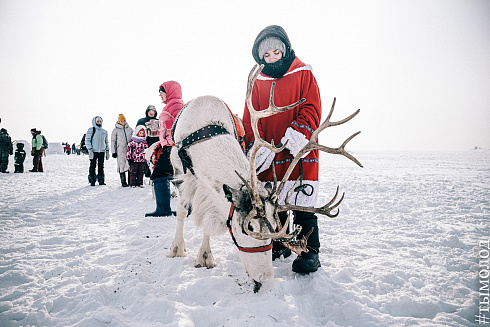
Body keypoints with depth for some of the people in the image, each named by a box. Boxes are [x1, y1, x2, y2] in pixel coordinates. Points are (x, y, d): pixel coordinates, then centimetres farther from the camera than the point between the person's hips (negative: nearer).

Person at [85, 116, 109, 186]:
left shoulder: (104, 131, 14)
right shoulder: (91, 130, 0)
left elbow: (106, 142, 20)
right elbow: (87, 140, -4)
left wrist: (107, 151, 15)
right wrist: (90, 149, -13)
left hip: (102, 151, 4)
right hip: (94, 151, -4)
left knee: (101, 166, 5)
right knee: (93, 166, -3)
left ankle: (101, 181, 11)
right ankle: (92, 181, 3)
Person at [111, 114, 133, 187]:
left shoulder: (130, 129, 13)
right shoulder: (115, 130, 6)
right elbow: (113, 141, 6)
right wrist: (113, 151, 0)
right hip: (120, 151, -2)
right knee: (122, 166, -3)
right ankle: (123, 182, 4)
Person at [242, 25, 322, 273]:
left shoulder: (303, 74, 4)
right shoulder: (258, 81, 12)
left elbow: (312, 110, -5)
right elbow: (250, 118, 7)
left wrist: (296, 135, -20)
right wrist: (257, 146, -9)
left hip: (300, 153, -3)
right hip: (270, 155, 4)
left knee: (302, 203, -4)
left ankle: (309, 251, 8)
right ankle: (278, 244, 26)